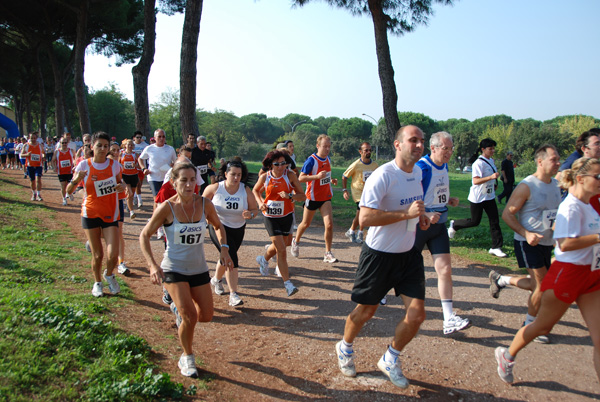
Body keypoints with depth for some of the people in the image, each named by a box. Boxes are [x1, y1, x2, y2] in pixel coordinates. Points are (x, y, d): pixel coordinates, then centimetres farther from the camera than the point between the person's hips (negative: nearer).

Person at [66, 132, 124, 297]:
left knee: (113, 254, -11)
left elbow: (119, 182, 16)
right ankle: (97, 282, 32)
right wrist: (75, 180, -23)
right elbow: (69, 191, -2)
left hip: (110, 214, 0)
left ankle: (109, 275, 23)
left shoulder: (114, 164, -1)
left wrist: (122, 186, -8)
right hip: (91, 214, 0)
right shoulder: (84, 165, -4)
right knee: (97, 255, 3)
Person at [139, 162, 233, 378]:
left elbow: (218, 226, 10)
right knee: (190, 317, -14)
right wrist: (153, 265, -19)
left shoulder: (204, 204, -9)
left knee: (206, 317, 7)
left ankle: (178, 307, 41)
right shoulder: (166, 208, -17)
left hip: (199, 269, 4)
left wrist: (224, 249, -6)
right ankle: (187, 358, 14)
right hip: (173, 269, -4)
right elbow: (144, 236, -7)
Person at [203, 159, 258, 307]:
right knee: (231, 257, -20)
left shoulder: (246, 190, -8)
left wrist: (250, 214, -25)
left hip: (238, 229, 4)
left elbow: (255, 209, -4)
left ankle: (216, 280, 50)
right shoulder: (215, 188, -12)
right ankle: (233, 294, -18)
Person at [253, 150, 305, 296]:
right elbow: (255, 190, 15)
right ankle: (287, 283, -2)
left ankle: (263, 260, 53)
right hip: (270, 217, -1)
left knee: (278, 246, 17)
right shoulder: (265, 177, -7)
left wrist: (289, 196, -27)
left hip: (286, 216, 2)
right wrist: (260, 203, -3)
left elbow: (303, 196, -9)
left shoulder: (290, 175, -10)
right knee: (281, 250, -10)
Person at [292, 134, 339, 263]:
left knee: (329, 224, -10)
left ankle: (328, 254, 1)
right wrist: (317, 176, -32)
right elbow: (301, 178, -21)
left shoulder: (328, 159, 6)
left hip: (325, 197, 5)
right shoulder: (311, 160, -17)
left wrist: (331, 180, 3)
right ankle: (296, 242, 42)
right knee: (306, 224, 13)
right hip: (312, 197, -5)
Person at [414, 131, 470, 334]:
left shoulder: (444, 166, 9)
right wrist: (425, 215, -33)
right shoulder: (422, 168, -18)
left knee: (445, 270, -1)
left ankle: (449, 319, 2)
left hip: (439, 224, 7)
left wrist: (449, 200, 6)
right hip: (420, 224, -7)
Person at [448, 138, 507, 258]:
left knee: (495, 221, 2)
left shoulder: (491, 161, 10)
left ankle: (496, 247, 7)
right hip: (477, 198, -8)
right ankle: (454, 225, 27)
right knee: (474, 221, 1)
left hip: (489, 196, 8)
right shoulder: (479, 163, -18)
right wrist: (491, 177, -36)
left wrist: (494, 184, 17)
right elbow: (476, 181, -28)